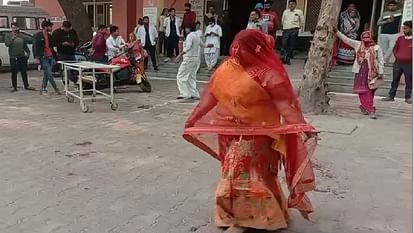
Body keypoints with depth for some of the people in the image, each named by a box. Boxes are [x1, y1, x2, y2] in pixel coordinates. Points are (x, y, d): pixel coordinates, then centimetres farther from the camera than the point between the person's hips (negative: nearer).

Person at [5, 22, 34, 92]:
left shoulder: (22, 36, 9)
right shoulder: (9, 37, 3)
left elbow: (28, 41, 3)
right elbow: (7, 44, -12)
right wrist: (12, 39, -26)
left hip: (22, 56, 2)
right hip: (13, 57, -2)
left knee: (24, 72, 8)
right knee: (14, 73, 1)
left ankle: (26, 86, 17)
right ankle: (14, 87, 9)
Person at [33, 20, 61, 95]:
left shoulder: (49, 36, 16)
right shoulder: (37, 36, -5)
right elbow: (34, 47, -7)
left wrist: (53, 57, 19)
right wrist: (36, 57, -13)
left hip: (50, 57, 7)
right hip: (43, 57, -7)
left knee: (46, 74, 9)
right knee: (49, 74, -9)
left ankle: (43, 89, 15)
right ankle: (56, 88, -3)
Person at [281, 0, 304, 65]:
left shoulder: (299, 12, 4)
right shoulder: (285, 11, 12)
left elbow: (302, 21, 10)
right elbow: (282, 20, 21)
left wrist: (298, 27, 12)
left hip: (294, 31, -2)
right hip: (285, 30, 2)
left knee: (291, 46, 1)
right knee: (284, 45, -7)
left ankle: (288, 59, 8)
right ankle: (283, 58, -3)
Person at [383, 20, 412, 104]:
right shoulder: (400, 38, 9)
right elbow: (395, 48, 18)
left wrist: (410, 58, -11)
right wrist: (396, 56, 4)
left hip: (409, 64, -4)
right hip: (398, 63, 4)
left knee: (409, 81, 4)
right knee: (395, 80, 9)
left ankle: (408, 97, 13)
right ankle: (391, 96, 16)